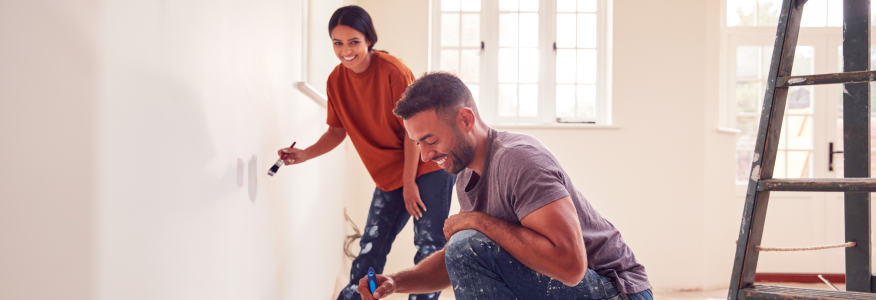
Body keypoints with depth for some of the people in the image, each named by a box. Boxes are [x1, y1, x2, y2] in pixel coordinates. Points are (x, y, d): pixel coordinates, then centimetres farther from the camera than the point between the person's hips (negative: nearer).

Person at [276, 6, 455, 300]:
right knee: (370, 249, 8)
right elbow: (338, 130, 7)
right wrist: (305, 154, -10)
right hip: (389, 176, 6)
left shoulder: (391, 70, -20)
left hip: (427, 167, -5)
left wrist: (410, 183, -14)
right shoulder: (336, 81, -3)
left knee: (429, 245, -6)